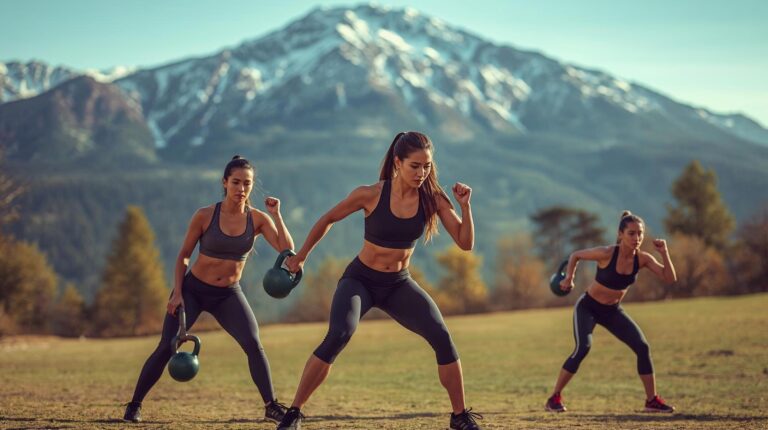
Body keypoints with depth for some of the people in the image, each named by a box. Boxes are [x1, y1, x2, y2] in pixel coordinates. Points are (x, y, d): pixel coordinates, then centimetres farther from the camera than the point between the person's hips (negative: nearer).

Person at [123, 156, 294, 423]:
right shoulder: (205, 216, -14)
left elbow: (287, 251, -18)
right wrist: (177, 293, -12)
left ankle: (271, 406, -8)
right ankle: (134, 405, 10)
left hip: (228, 295, 2)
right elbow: (183, 255, -4)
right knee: (166, 349, -7)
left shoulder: (258, 219, -8)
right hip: (192, 290, -2)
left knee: (254, 344, -18)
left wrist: (277, 215, -23)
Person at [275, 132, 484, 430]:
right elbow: (328, 220, 0)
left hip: (399, 284, 3)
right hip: (360, 279, -3)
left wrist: (465, 206, -24)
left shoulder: (433, 199, -9)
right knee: (338, 336, -28)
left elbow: (466, 243, -9)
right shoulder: (370, 195, -17)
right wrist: (300, 257, 8)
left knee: (442, 338, -15)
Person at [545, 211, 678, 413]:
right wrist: (569, 279, -13)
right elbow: (575, 256, -11)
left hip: (613, 311, 5)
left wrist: (664, 253, -27)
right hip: (588, 307, -5)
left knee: (642, 347, -8)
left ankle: (652, 400, 4)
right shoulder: (606, 254, -26)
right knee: (583, 348, -24)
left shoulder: (643, 259, -13)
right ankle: (554, 398, -11)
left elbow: (670, 278, -17)